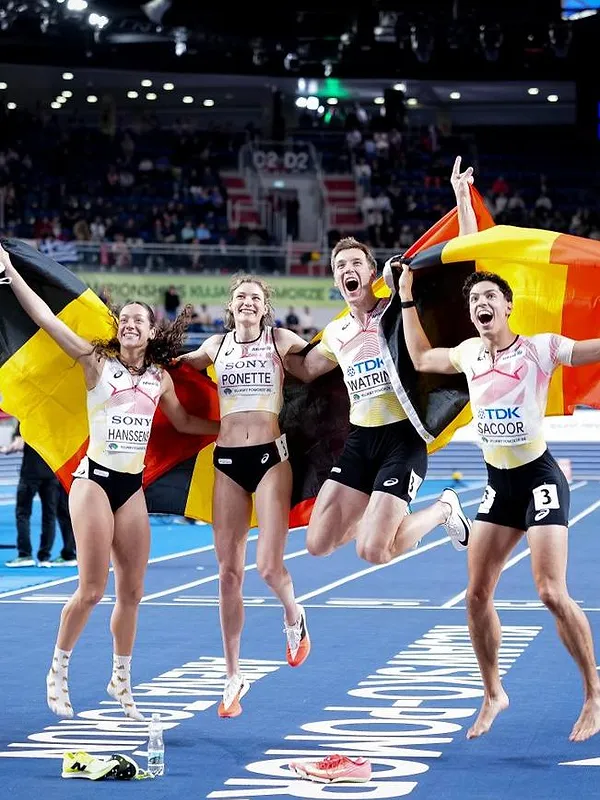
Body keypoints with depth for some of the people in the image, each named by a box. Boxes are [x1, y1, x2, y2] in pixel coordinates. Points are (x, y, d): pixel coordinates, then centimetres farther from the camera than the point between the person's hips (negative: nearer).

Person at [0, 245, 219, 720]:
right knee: (92, 589, -8)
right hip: (95, 480, -4)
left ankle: (121, 679, 21)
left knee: (132, 590, 5)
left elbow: (183, 421, 25)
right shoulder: (98, 362, -2)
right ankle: (58, 671, 10)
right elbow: (45, 318, -9)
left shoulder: (160, 377, 9)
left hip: (133, 487, 4)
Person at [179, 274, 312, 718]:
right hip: (228, 461, 3)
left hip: (270, 456, -3)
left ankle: (294, 617, 24)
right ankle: (234, 677, 11)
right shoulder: (217, 346, 11)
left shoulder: (282, 340, 3)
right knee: (229, 573, 2)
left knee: (269, 567, -13)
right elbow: (176, 363, 26)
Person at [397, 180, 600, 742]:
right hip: (497, 484, 6)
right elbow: (421, 359, 23)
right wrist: (407, 300, 18)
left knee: (552, 593, -15)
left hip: (540, 479, -6)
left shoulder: (540, 349, -10)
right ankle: (493, 694, 21)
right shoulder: (469, 355, 6)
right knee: (477, 596, 4)